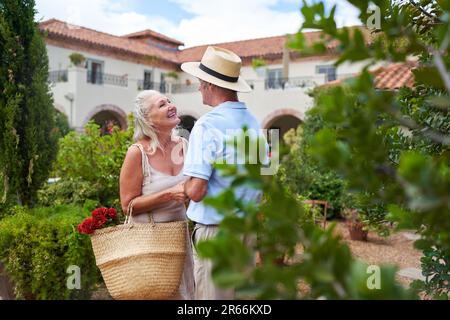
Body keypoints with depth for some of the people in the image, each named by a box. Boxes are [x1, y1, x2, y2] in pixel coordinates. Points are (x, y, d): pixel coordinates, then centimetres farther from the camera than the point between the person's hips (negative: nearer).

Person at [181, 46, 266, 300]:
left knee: (213, 293, 7)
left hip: (215, 229, -7)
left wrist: (187, 186, -1)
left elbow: (196, 191, -21)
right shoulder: (254, 122, 6)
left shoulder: (208, 126, -18)